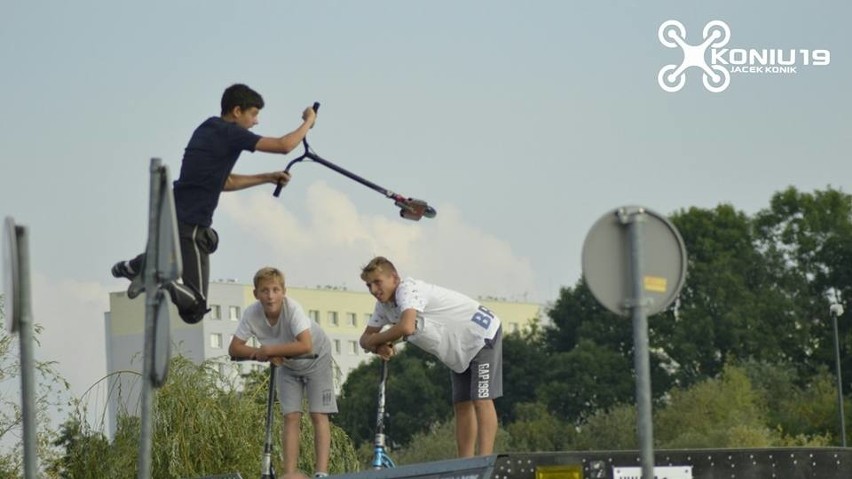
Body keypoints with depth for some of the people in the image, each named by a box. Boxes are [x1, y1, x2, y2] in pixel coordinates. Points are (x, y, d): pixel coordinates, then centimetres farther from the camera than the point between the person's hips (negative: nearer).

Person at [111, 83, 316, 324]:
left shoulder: (209, 129, 16)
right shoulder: (230, 133, -11)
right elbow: (284, 145, -13)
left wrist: (267, 178, 21)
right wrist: (309, 121, 3)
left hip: (172, 216, 9)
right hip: (190, 225, -9)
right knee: (195, 307, -11)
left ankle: (135, 266, 27)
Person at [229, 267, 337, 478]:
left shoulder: (292, 308, -37)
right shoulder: (252, 314, -25)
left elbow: (305, 345, -47)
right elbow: (234, 348, -19)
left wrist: (269, 350, -40)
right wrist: (263, 354, -34)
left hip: (315, 359, -3)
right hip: (287, 365, 3)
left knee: (318, 414, -10)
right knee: (291, 417, -3)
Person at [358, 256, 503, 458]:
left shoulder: (408, 289, -28)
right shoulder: (384, 306, 0)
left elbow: (406, 327, -44)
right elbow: (366, 337, 3)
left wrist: (374, 340, -28)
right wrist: (378, 347, -22)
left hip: (482, 332, -10)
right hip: (460, 351, 10)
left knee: (481, 400, -17)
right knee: (462, 405, 6)